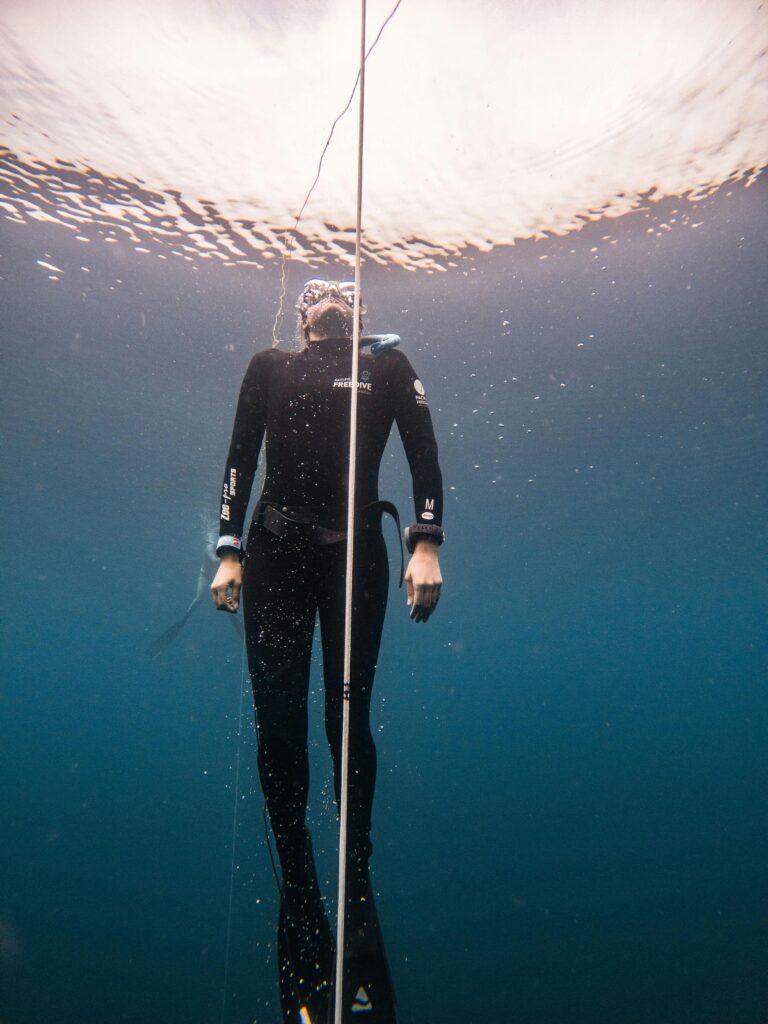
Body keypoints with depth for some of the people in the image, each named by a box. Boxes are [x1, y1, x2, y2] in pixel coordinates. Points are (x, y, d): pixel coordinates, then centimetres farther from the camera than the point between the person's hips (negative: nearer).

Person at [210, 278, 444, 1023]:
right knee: (278, 721, -1)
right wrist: (229, 553, 2)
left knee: (348, 719, 0)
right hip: (276, 557, 1)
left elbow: (423, 454, 5)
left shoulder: (388, 367, 15)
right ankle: (297, 887, 16)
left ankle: (356, 884, 18)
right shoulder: (269, 368, 18)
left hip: (357, 557, -1)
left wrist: (426, 545, -8)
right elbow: (239, 460, 12)